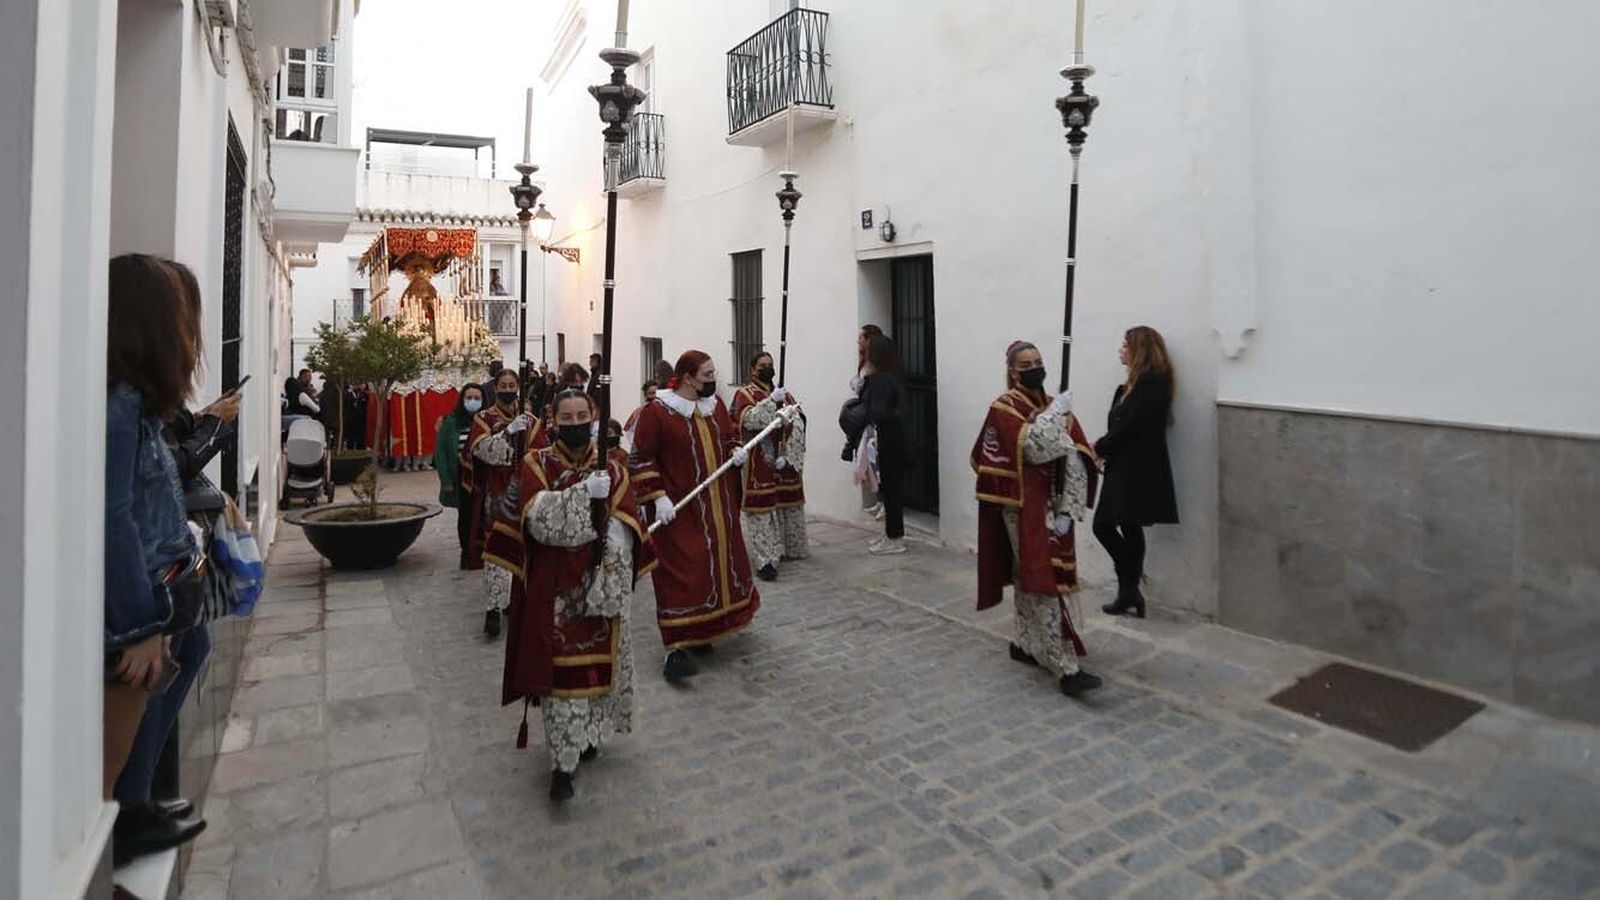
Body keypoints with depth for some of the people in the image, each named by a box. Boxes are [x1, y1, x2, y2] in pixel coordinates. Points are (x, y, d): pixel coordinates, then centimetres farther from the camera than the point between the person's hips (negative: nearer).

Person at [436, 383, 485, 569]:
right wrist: (446, 480, -5)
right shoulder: (451, 422, 0)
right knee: (465, 515, 8)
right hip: (461, 478, 0)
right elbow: (440, 451, 1)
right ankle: (466, 552, 22)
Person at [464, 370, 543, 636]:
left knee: (519, 547, 9)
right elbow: (482, 449, -15)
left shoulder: (530, 420, 8)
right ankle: (494, 607, -8)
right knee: (495, 547, -8)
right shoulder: (484, 419, 2)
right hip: (495, 493, -3)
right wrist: (510, 431, -25)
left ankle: (515, 597, 24)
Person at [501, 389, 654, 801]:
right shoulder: (536, 465, 0)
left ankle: (588, 733, 33)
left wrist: (614, 537, -22)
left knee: (598, 658, 10)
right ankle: (564, 762, 2)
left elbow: (629, 520, -2)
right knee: (561, 664, -5)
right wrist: (584, 494, -28)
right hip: (554, 585, -2)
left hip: (601, 581, 2)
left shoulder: (612, 466, 5)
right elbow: (537, 517, -17)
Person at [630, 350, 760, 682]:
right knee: (681, 573, -9)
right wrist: (658, 496, -17)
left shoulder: (716, 405, 7)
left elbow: (731, 435, 20)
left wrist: (737, 451, -2)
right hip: (679, 510, -7)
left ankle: (701, 632, 31)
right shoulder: (656, 412, -11)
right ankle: (676, 649, -5)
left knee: (720, 564, 13)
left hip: (719, 507, 7)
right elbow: (642, 458, -9)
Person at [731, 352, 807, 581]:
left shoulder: (785, 395, 14)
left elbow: (798, 426, 2)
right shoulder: (744, 394, 1)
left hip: (785, 464, 5)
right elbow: (749, 419, -19)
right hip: (759, 464, -5)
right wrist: (771, 401, -26)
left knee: (788, 506, 12)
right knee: (762, 509, -8)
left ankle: (789, 549, 28)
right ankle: (766, 560, -7)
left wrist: (787, 455, -11)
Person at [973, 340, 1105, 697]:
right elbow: (1031, 447, -25)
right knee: (1042, 584, -7)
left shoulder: (1056, 406, 9)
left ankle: (1025, 644, 32)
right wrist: (1055, 414, -15)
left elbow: (1078, 460, 3)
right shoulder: (1003, 408, -8)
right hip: (1022, 507, -6)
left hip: (1051, 507, 6)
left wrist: (1068, 510, -6)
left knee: (1028, 579, 17)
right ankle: (1065, 668, -8)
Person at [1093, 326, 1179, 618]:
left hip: (1138, 468, -9)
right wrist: (1102, 447, -3)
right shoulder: (1135, 382, 15)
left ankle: (1129, 589, 3)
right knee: (1129, 528, 11)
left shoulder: (1153, 381, -13)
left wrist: (1099, 447, -8)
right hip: (1126, 466, 9)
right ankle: (1130, 593, 18)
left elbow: (1130, 425, -18)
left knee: (1104, 525, -7)